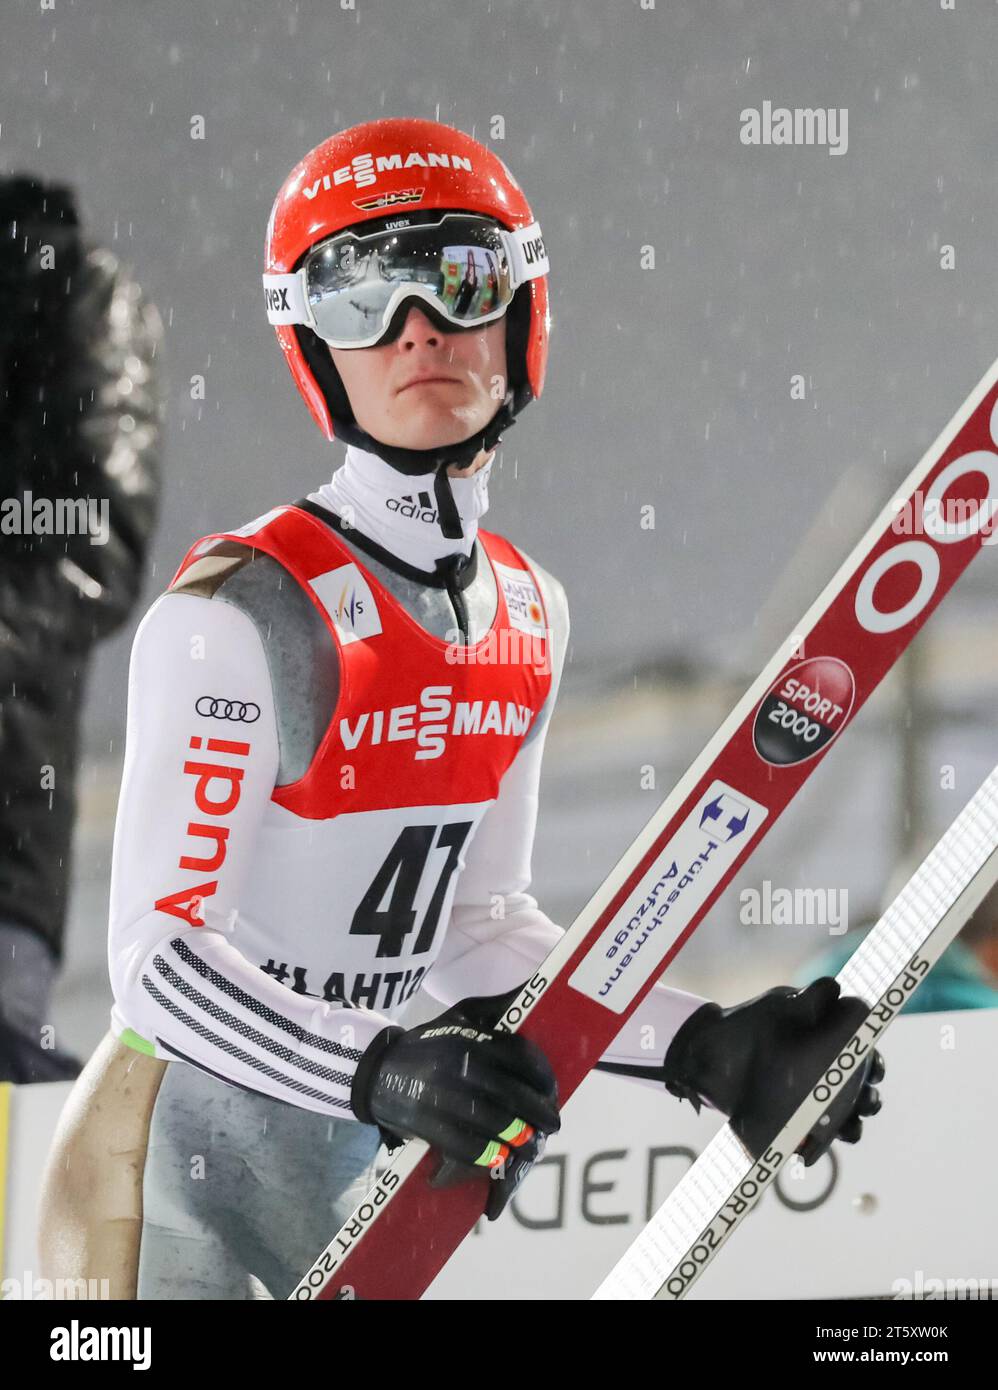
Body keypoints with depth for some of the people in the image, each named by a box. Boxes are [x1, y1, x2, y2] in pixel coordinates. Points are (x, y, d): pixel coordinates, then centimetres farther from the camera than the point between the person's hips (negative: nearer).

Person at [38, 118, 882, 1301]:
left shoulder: (526, 614, 3)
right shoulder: (242, 612, -19)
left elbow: (475, 922, 10)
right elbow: (158, 955, -22)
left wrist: (706, 1049, 2)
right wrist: (381, 1071, -35)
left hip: (348, 1180, 7)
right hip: (172, 1174, -7)